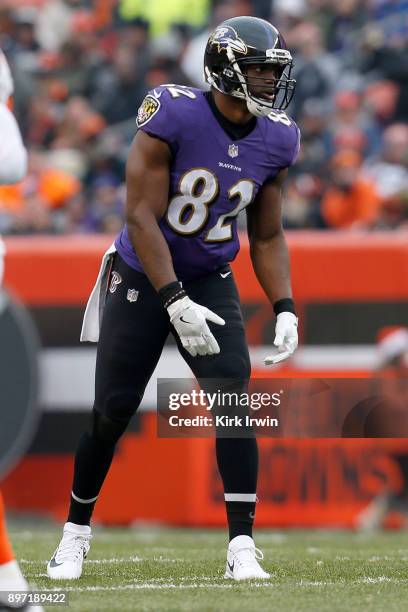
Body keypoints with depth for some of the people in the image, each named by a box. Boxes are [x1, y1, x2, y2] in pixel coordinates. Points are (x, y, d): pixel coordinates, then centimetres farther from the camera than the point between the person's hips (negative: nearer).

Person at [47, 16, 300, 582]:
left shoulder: (275, 141, -6)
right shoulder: (173, 116, -23)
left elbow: (267, 238, 5)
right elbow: (142, 217, -23)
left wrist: (284, 309, -8)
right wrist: (176, 302, -29)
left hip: (210, 281, 3)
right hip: (143, 279, -3)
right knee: (111, 413, 1)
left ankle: (242, 548, -14)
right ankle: (76, 533, 23)